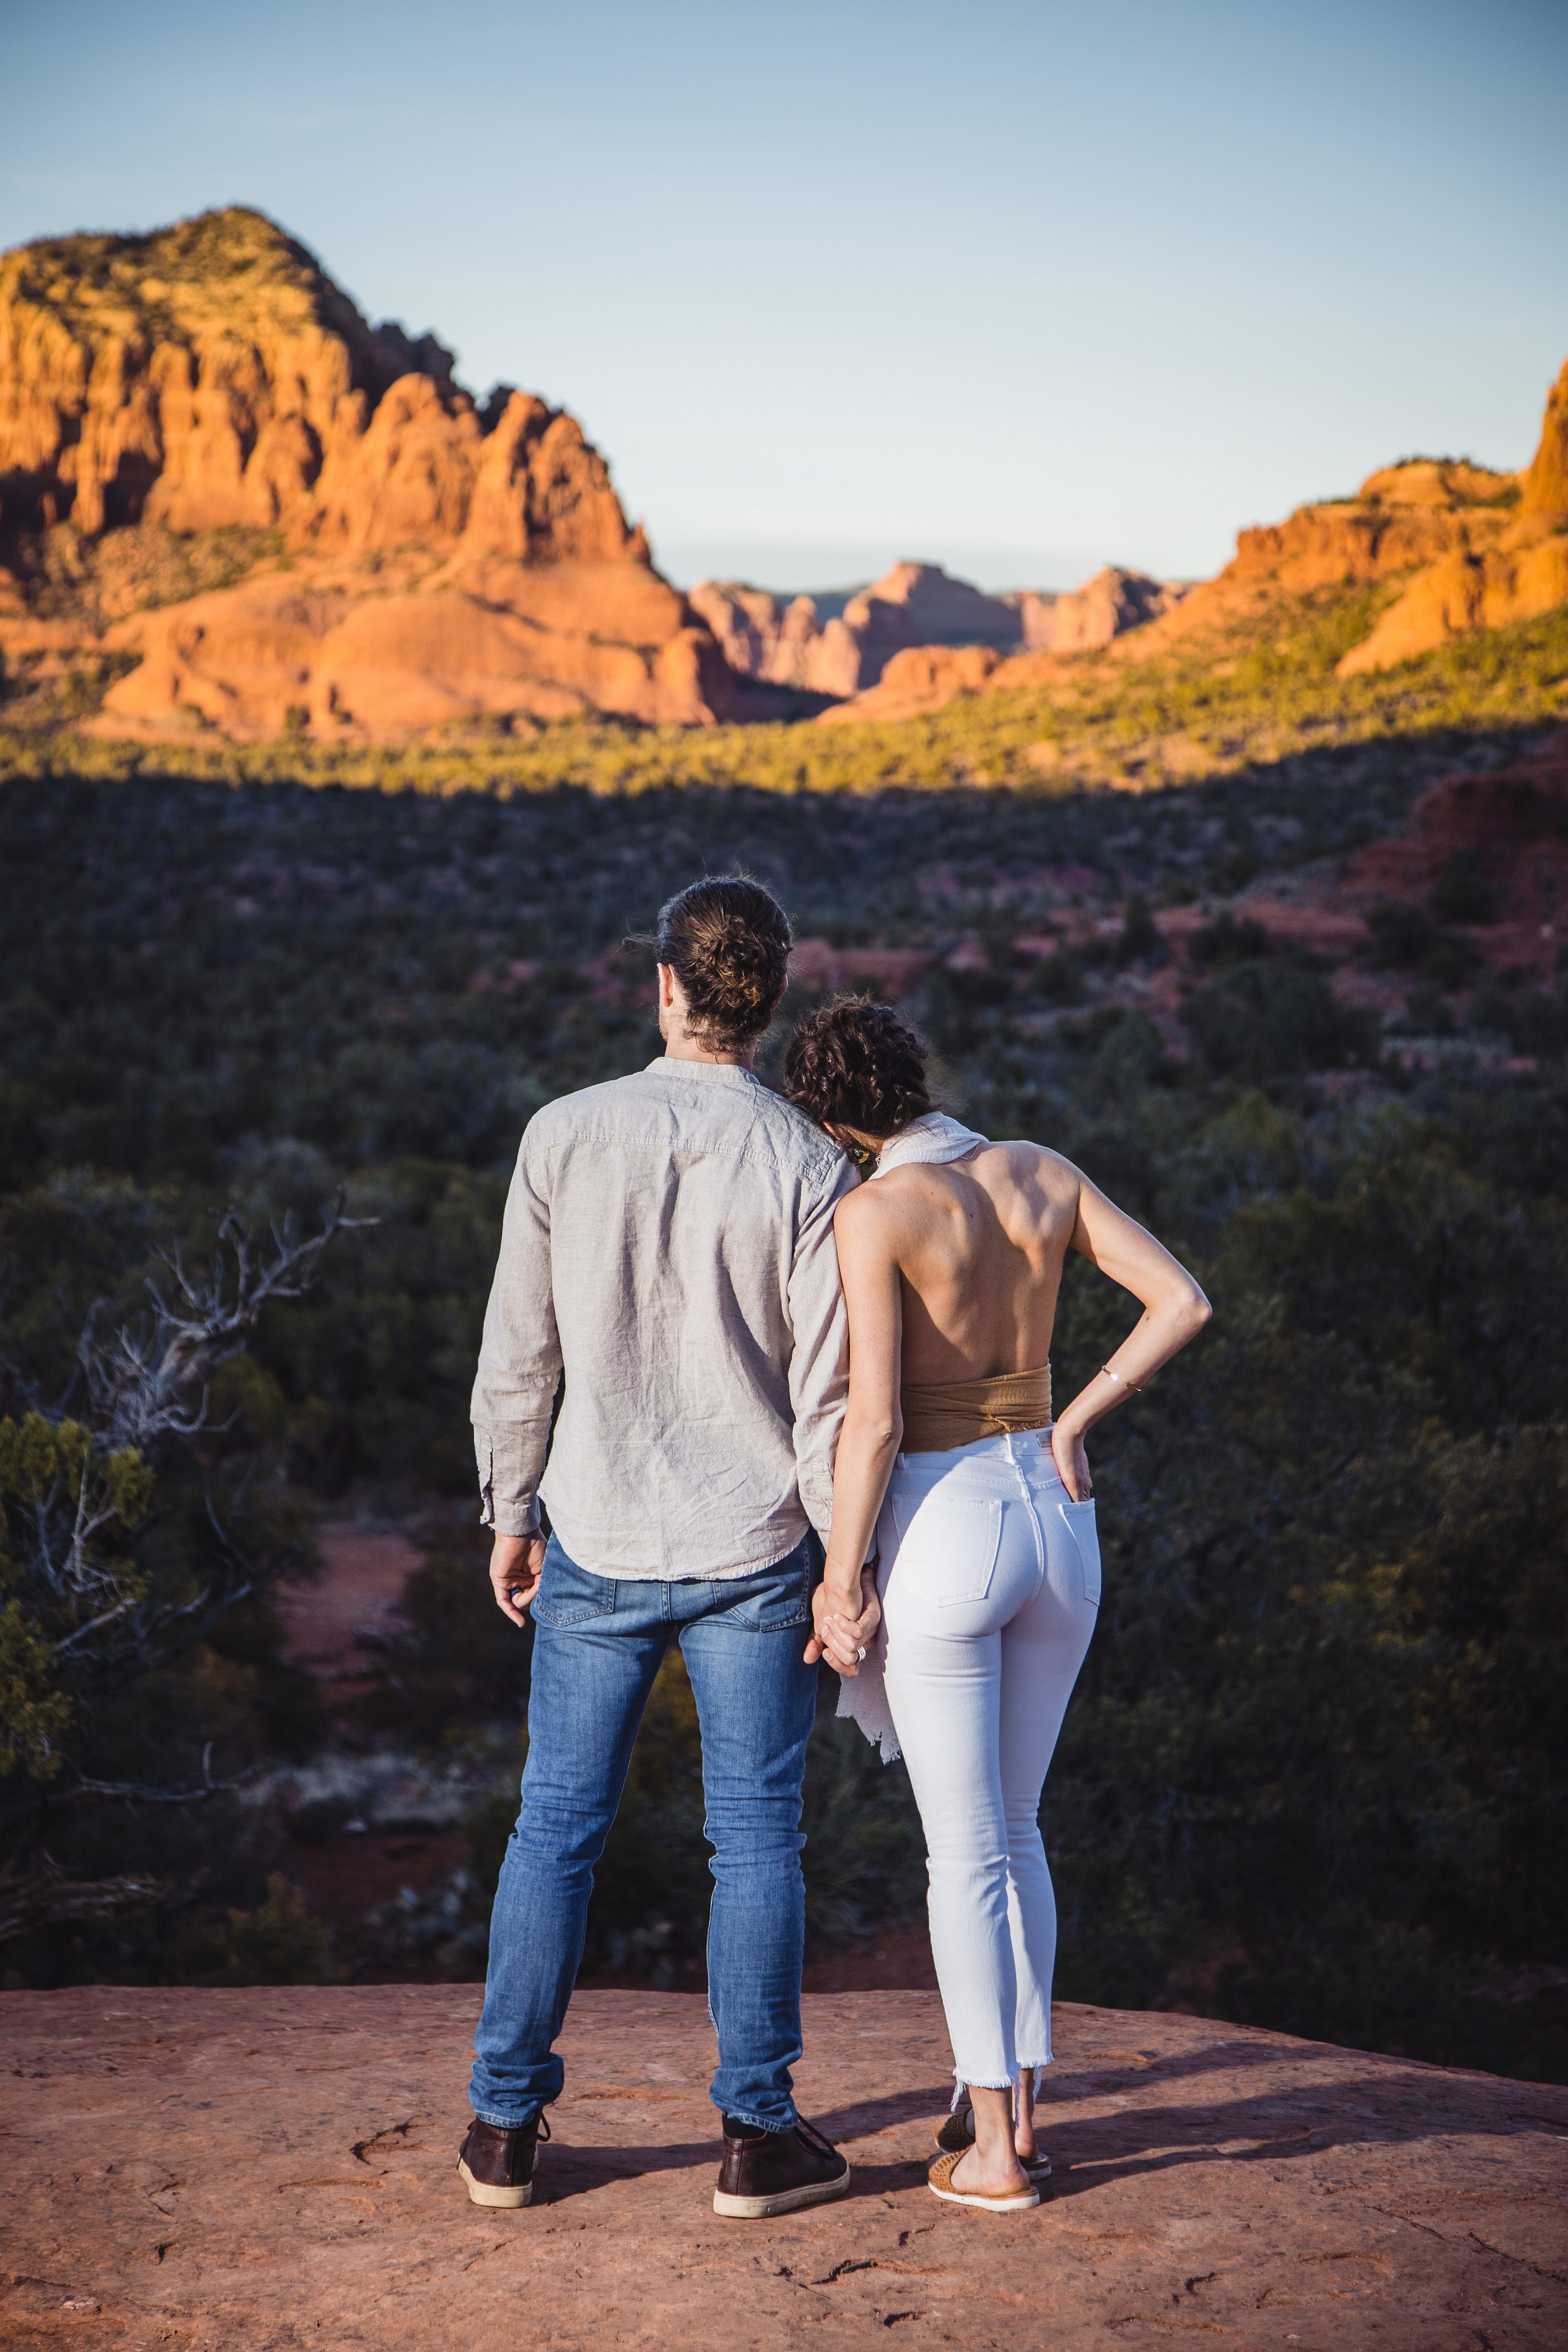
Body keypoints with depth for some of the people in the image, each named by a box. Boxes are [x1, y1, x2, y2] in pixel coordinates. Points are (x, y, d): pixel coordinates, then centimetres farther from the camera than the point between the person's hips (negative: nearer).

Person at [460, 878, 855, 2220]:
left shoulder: (567, 1137, -7)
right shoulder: (809, 1168, -9)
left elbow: (519, 1354, -2)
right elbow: (827, 1389, -9)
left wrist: (510, 1516, 10)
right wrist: (845, 1564, 0)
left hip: (598, 1543, 1)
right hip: (752, 1551, -1)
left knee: (558, 1826, 12)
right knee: (756, 1841, 8)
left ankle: (506, 2125, 19)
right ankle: (759, 2135, 13)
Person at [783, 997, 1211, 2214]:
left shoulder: (873, 1212, -13)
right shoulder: (1043, 1173, 5)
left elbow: (874, 1421, -16)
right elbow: (1185, 1302, 1)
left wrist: (841, 1584, -7)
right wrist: (1071, 1423, 5)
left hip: (943, 1530, -6)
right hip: (1059, 1522, 6)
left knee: (964, 1851, 5)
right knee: (1013, 1828, 20)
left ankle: (995, 2149, 12)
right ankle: (1010, 2103, 25)